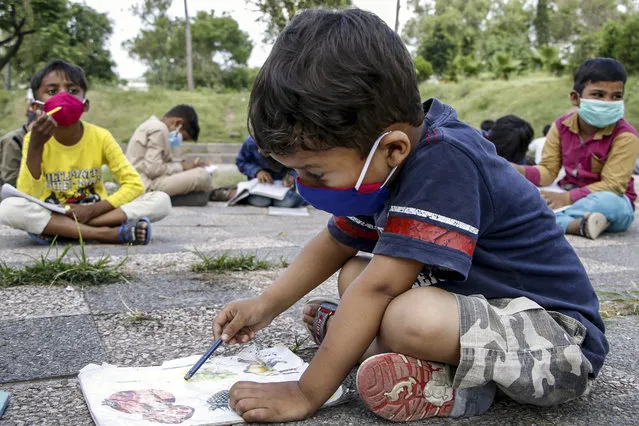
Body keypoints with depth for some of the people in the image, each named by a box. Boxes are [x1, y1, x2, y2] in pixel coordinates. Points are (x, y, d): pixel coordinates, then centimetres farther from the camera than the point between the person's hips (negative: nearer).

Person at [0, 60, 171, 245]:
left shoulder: (100, 137, -8)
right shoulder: (34, 139, -9)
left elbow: (135, 185, -11)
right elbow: (29, 197, -20)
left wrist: (93, 210, -21)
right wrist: (35, 146, -30)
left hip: (94, 214, 1)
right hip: (51, 216, -1)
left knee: (161, 201, -20)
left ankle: (53, 230, -23)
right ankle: (111, 233, -30)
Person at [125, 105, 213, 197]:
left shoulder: (153, 125, 18)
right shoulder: (159, 130, -14)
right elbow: (153, 169, -22)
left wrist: (183, 164, 5)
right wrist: (181, 166, -10)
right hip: (149, 186, -11)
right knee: (202, 175, -18)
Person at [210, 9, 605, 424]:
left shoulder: (442, 162, -29)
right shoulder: (384, 165, -1)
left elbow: (379, 287, -31)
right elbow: (333, 245, 14)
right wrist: (266, 305, 8)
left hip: (559, 337, -9)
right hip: (476, 301, 9)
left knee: (410, 319, -36)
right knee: (353, 274, 11)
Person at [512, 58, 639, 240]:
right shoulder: (561, 126, -3)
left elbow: (612, 184, -21)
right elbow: (548, 171, -3)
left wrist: (567, 198, -30)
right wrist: (519, 171, -24)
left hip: (610, 198, -4)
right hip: (567, 193, 4)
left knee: (610, 203, -40)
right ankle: (576, 225, -38)